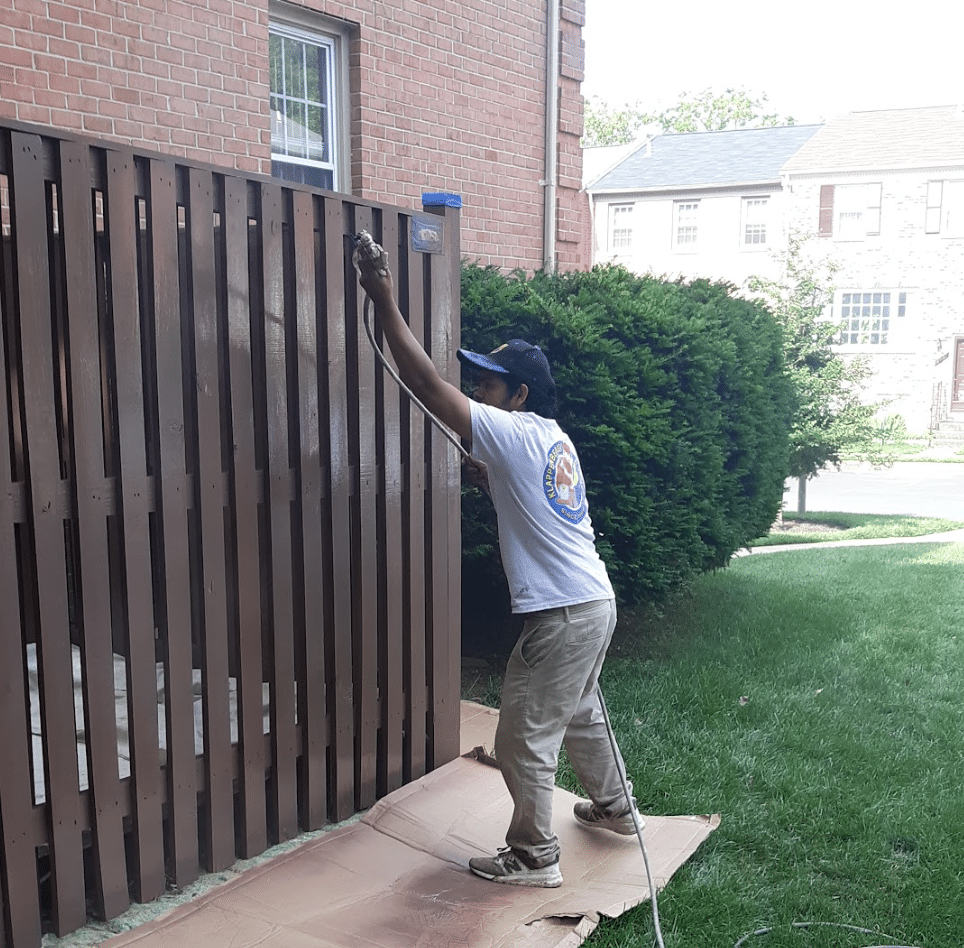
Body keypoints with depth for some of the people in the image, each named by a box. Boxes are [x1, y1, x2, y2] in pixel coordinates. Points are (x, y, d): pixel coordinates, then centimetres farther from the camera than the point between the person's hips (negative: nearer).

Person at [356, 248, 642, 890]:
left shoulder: (514, 433, -16)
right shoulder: (554, 439, 11)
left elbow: (428, 384, -20)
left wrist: (385, 303, -16)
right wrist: (482, 471, 13)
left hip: (563, 615, -10)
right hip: (596, 602, 10)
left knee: (525, 738, 3)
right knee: (579, 713, 27)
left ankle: (534, 857, 16)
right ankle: (614, 808, 46)